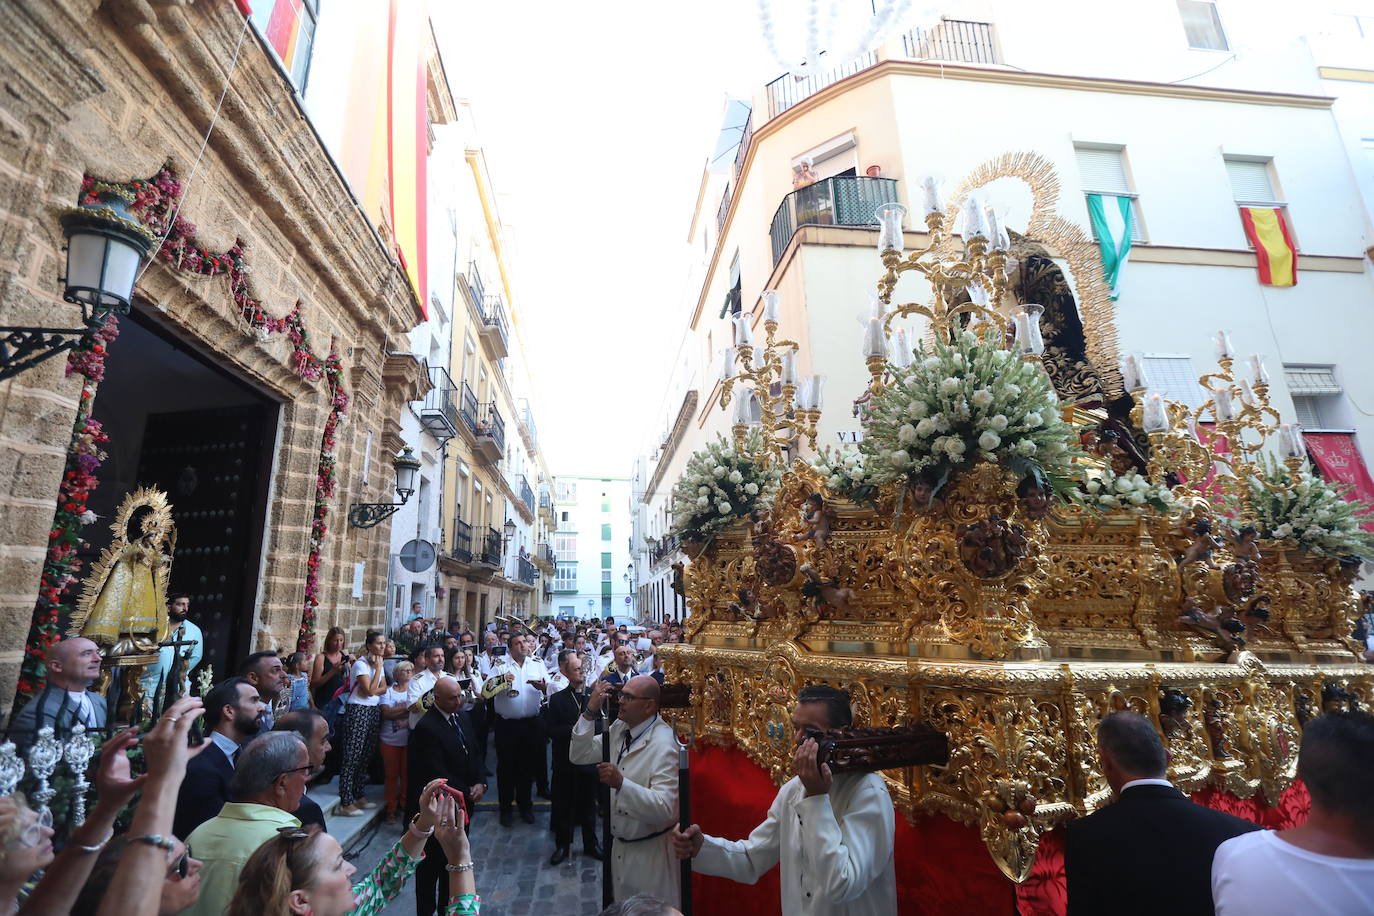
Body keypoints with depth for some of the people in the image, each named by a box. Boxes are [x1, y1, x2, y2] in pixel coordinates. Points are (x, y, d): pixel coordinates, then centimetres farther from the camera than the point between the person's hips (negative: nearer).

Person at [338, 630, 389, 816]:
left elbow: (384, 688, 10)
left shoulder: (379, 663, 12)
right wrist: (378, 668, -15)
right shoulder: (361, 664, -13)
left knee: (365, 757, 14)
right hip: (359, 711, -8)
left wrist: (373, 690, -10)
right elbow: (370, 690, -19)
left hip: (374, 711, 8)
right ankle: (345, 803, 2)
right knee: (352, 757, -4)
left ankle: (358, 796, 24)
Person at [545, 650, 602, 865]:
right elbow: (551, 730, -11)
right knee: (563, 805, 11)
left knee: (589, 803, 15)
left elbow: (603, 724, -7)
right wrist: (574, 729, -20)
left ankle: (591, 844, 31)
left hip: (590, 759, 1)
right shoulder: (557, 699, -4)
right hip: (565, 761, -1)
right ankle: (562, 845, 29)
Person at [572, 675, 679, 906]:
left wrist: (621, 783, -42)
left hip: (651, 854, -7)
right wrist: (590, 712, -14)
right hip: (620, 847, 7)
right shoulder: (619, 729, -2)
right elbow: (579, 755, 0)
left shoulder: (663, 745, -26)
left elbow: (665, 809, -32)